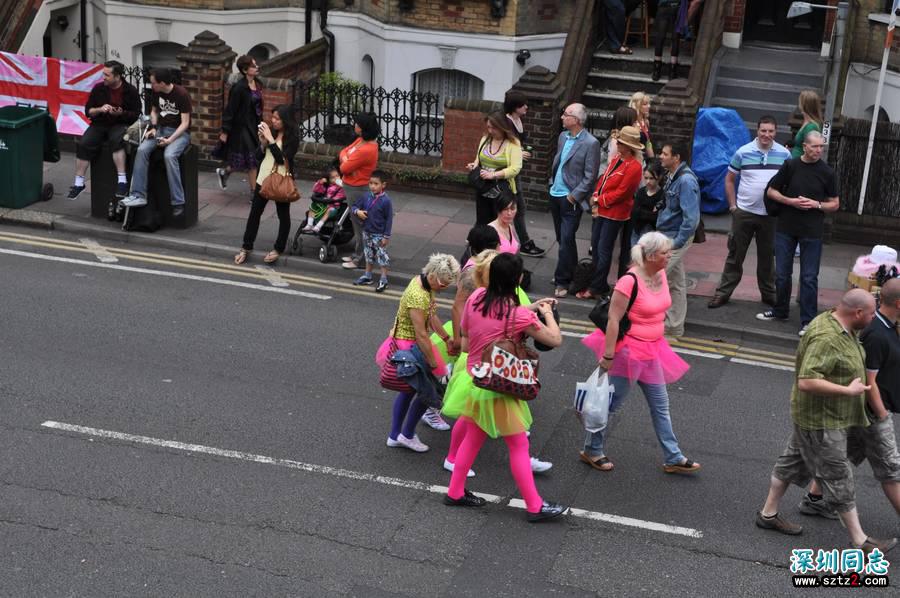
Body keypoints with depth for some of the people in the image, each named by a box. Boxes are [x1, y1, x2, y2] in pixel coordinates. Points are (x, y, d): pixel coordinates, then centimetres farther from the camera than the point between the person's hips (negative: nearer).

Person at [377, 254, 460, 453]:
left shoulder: (424, 283, 0)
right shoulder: (418, 297, -30)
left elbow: (432, 317, 12)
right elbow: (421, 335, -28)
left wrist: (447, 339, 16)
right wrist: (434, 364, -22)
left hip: (410, 345, 10)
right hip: (407, 346, -10)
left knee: (409, 390, 19)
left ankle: (394, 436, 28)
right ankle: (407, 435, 15)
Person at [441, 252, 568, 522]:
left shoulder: (476, 297, -8)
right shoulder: (518, 315, -25)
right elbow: (555, 340, -16)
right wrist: (548, 313, 1)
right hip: (498, 389, -7)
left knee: (473, 437, 23)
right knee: (519, 446, 7)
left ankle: (455, 492, 34)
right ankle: (535, 507, 16)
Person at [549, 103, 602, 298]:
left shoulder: (590, 143, -14)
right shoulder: (563, 136, 8)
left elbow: (590, 177, -13)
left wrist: (573, 196, -14)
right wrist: (552, 183, 10)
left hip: (571, 199, -7)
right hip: (556, 194, 7)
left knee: (566, 240, -6)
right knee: (562, 238, 14)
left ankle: (563, 281, 1)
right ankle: (569, 273, 29)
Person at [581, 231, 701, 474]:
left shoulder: (661, 274, 1)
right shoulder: (630, 281, -24)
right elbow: (613, 320, -22)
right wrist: (607, 356, -21)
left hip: (651, 350, 8)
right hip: (628, 350, -8)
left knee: (660, 404, 14)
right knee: (611, 403, 7)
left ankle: (673, 458, 24)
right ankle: (592, 451, 25)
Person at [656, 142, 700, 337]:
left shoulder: (686, 181, -20)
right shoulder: (673, 177, 9)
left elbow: (691, 218, -24)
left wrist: (677, 243, -21)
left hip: (675, 238, -9)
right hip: (667, 236, 9)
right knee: (676, 283, 15)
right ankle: (674, 326, 23)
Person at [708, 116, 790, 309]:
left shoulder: (784, 154, -1)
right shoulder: (743, 152, -3)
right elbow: (729, 179, 4)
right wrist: (733, 206, 0)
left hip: (771, 214, 1)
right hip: (744, 212, -1)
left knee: (767, 256, 13)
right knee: (735, 254, 5)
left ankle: (768, 293, 26)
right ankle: (723, 292, 12)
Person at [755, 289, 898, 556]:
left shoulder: (839, 325, 2)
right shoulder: (826, 338, -31)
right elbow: (806, 382, -35)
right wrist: (848, 390, -28)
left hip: (822, 416, 10)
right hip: (822, 421, -10)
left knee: (793, 462, 20)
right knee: (838, 478, 1)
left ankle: (768, 514, 34)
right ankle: (859, 540, 12)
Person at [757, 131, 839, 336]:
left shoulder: (827, 172, -2)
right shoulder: (790, 166, 0)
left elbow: (835, 204, 4)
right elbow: (771, 191, 6)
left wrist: (816, 205, -15)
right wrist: (790, 201, -10)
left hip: (812, 232, -2)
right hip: (786, 227, 2)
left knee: (809, 277, 0)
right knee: (782, 273, 12)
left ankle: (808, 320, 7)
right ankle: (780, 310, 29)